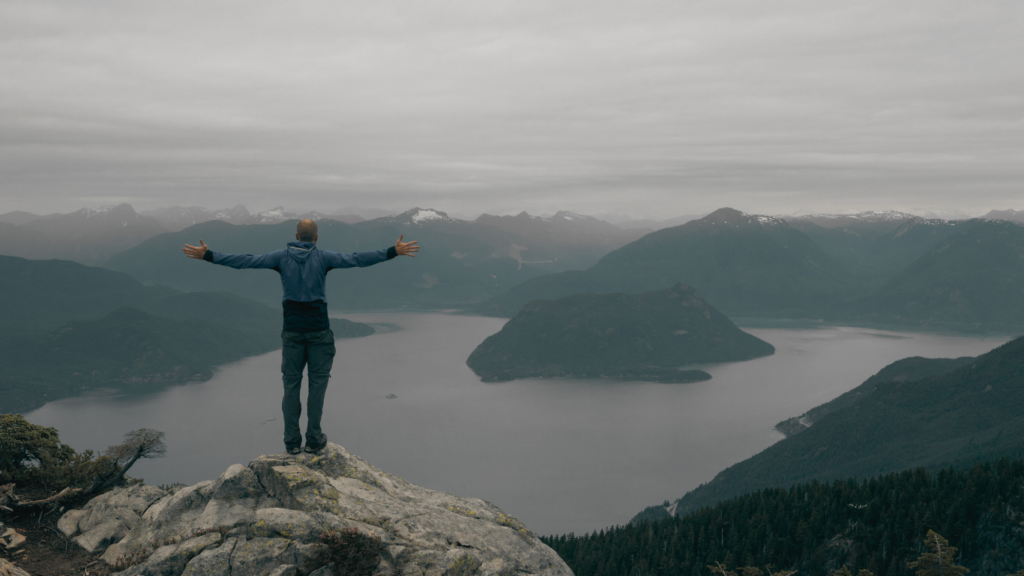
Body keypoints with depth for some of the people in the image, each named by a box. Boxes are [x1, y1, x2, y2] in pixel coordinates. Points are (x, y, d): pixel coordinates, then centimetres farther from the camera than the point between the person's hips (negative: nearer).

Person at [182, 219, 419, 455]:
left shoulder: (282, 257, 0)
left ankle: (292, 441, 9)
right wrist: (393, 252, -10)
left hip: (292, 330, 2)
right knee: (317, 383, 6)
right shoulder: (323, 258, -4)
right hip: (318, 330, -2)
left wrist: (208, 256, 2)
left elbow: (245, 261, -3)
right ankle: (314, 439, 7)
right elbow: (357, 259, -11)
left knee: (291, 384, 8)